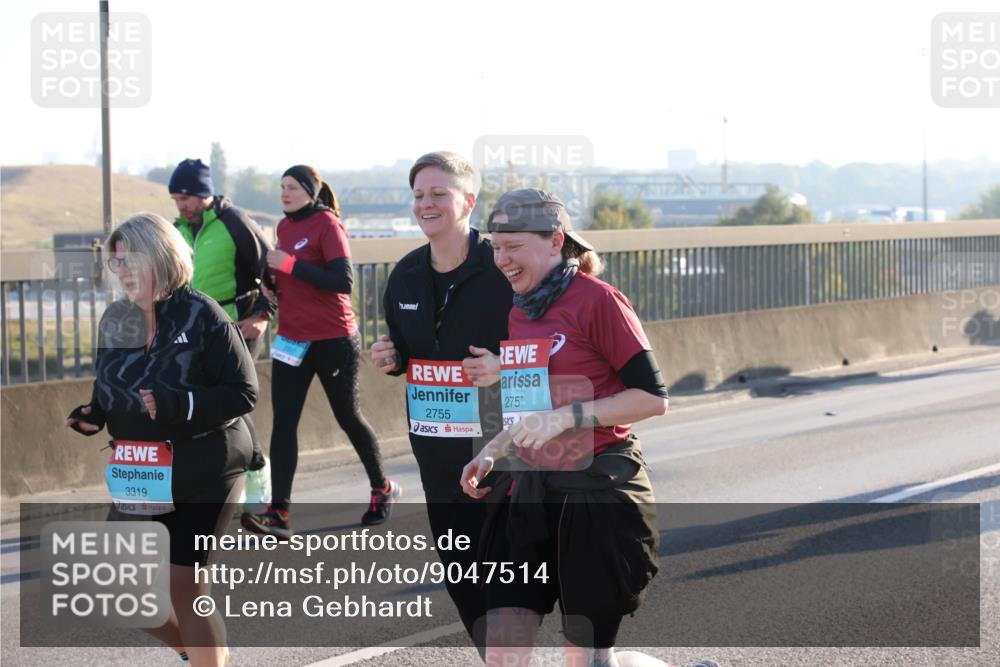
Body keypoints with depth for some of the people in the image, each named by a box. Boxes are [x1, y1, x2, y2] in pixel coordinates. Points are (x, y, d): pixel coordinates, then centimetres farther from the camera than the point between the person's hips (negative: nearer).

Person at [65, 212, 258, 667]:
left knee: (184, 586, -7)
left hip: (204, 471, -6)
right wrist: (92, 417, -7)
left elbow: (244, 392, -14)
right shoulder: (115, 320, 5)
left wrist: (179, 405, -27)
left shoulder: (201, 315, -13)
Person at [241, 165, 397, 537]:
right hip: (292, 340, 6)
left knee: (347, 416, 9)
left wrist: (290, 265, -24)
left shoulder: (327, 224, -12)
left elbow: (343, 281, -23)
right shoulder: (284, 227, 10)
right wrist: (274, 285, 2)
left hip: (333, 340, -6)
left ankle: (383, 490, 31)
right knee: (283, 421, -6)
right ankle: (278, 513, -12)